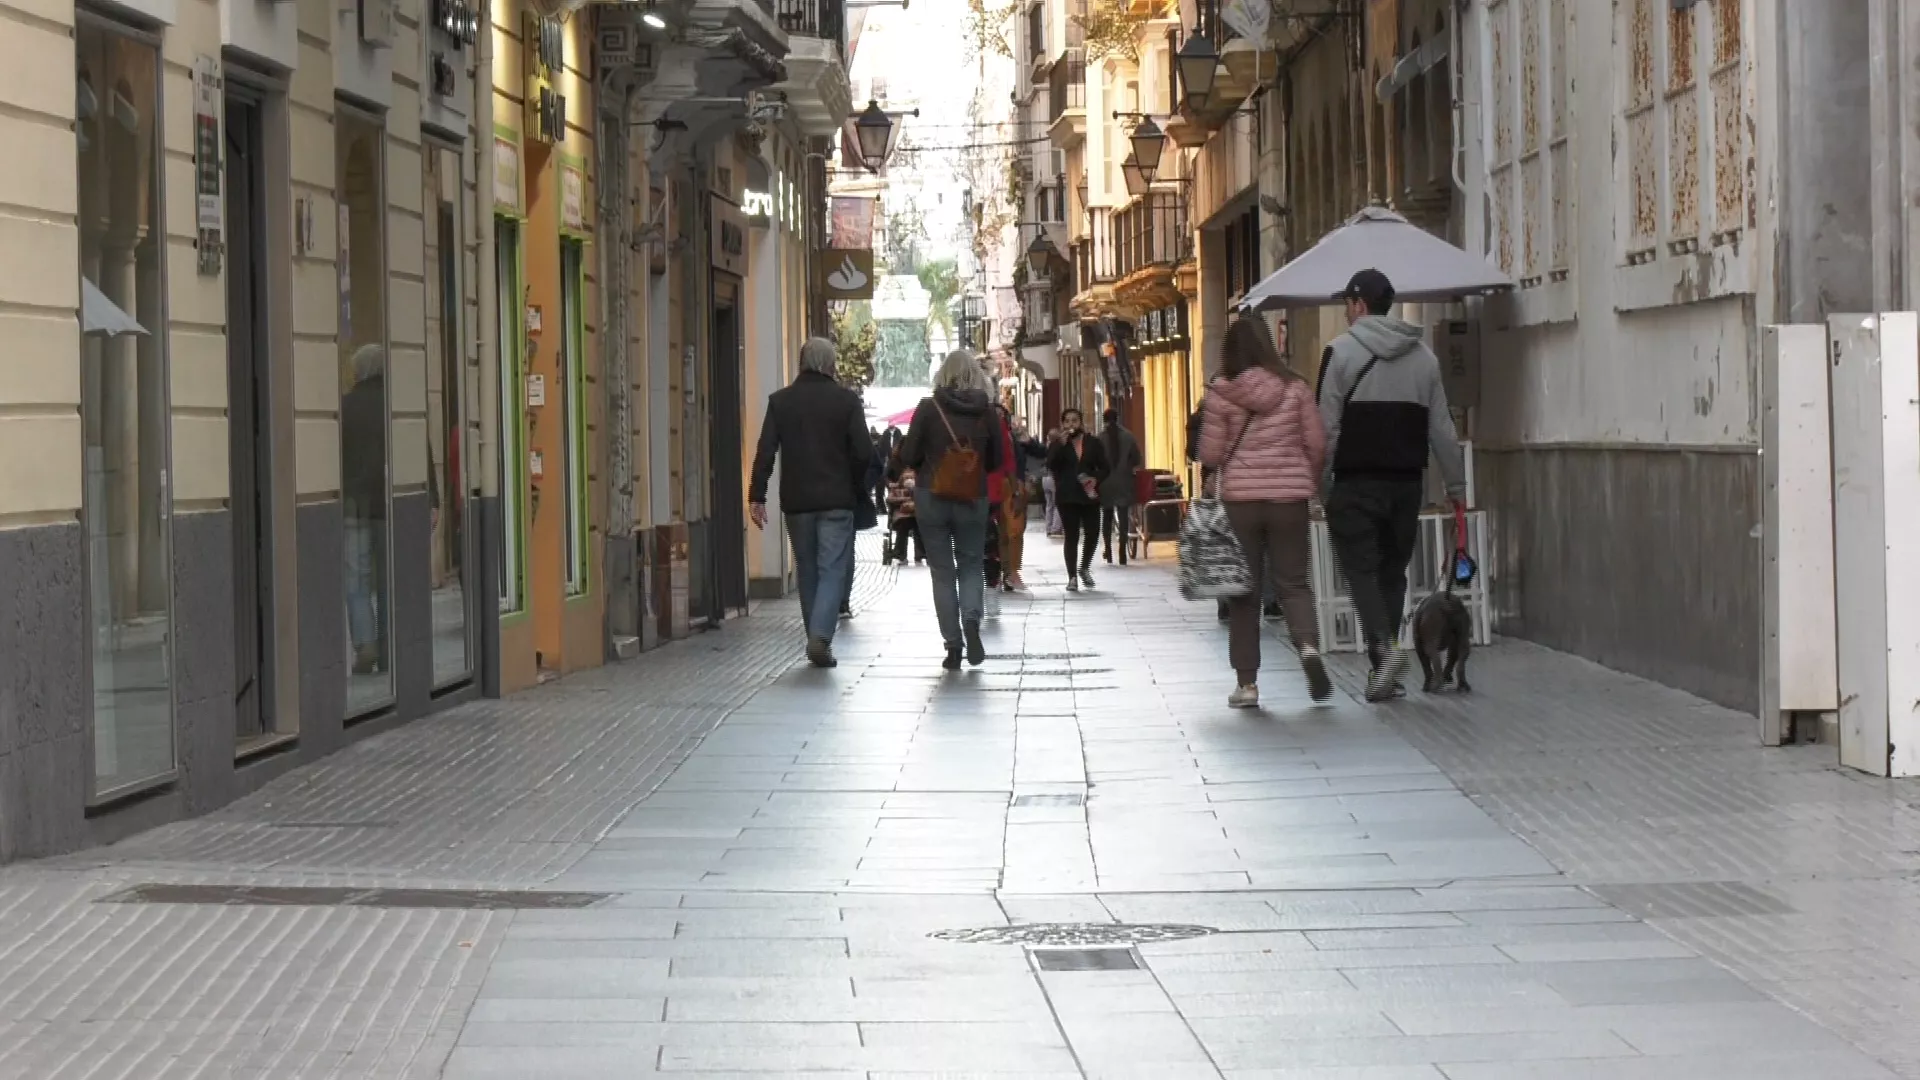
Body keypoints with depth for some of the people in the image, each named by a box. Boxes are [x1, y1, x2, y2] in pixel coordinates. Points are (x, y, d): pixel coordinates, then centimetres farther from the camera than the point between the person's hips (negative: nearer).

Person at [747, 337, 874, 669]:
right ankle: (821, 636, -20)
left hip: (796, 501, 2)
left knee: (807, 570, 13)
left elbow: (765, 451, -3)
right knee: (833, 569, -3)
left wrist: (757, 495, -2)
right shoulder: (846, 399, -3)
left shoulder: (780, 401, 2)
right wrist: (853, 486, 9)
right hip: (836, 500, -2)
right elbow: (864, 451, -7)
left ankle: (816, 640, 16)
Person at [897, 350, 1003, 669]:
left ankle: (953, 644, 3)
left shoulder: (928, 408, -9)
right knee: (972, 564, 15)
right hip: (973, 499, 1)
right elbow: (995, 461, 7)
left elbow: (908, 457, -7)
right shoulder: (985, 412, -3)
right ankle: (971, 620, -13)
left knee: (942, 570, 8)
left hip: (932, 497, -1)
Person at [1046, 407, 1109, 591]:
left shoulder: (1093, 443, 8)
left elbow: (1104, 467, 8)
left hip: (1089, 495, 1)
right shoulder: (1059, 444, 5)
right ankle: (1072, 577, 2)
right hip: (1067, 496, -1)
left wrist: (1096, 479, -12)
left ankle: (1084, 568, 22)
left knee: (1092, 532, -3)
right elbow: (1051, 466, -10)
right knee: (1071, 536, -1)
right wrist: (1061, 444, -18)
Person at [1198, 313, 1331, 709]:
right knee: (1293, 583, 10)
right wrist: (1311, 480, 18)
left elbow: (1210, 453, -4)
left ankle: (1247, 682, 9)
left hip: (1239, 498, -1)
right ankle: (1309, 645, -18)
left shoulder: (1221, 395, -7)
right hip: (1289, 497, 1)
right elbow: (1316, 443, 1)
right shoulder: (1295, 388, -2)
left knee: (1244, 590, 9)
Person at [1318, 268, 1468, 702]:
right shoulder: (1423, 354, 11)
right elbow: (1442, 429, 11)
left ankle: (1384, 646, -23)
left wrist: (1320, 481, -2)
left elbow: (1327, 427, -9)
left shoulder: (1342, 350, -5)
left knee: (1360, 568, -2)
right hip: (1406, 482, 5)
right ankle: (1383, 670, 12)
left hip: (1356, 483, -5)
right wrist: (1456, 484, 17)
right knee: (1392, 571, 12)